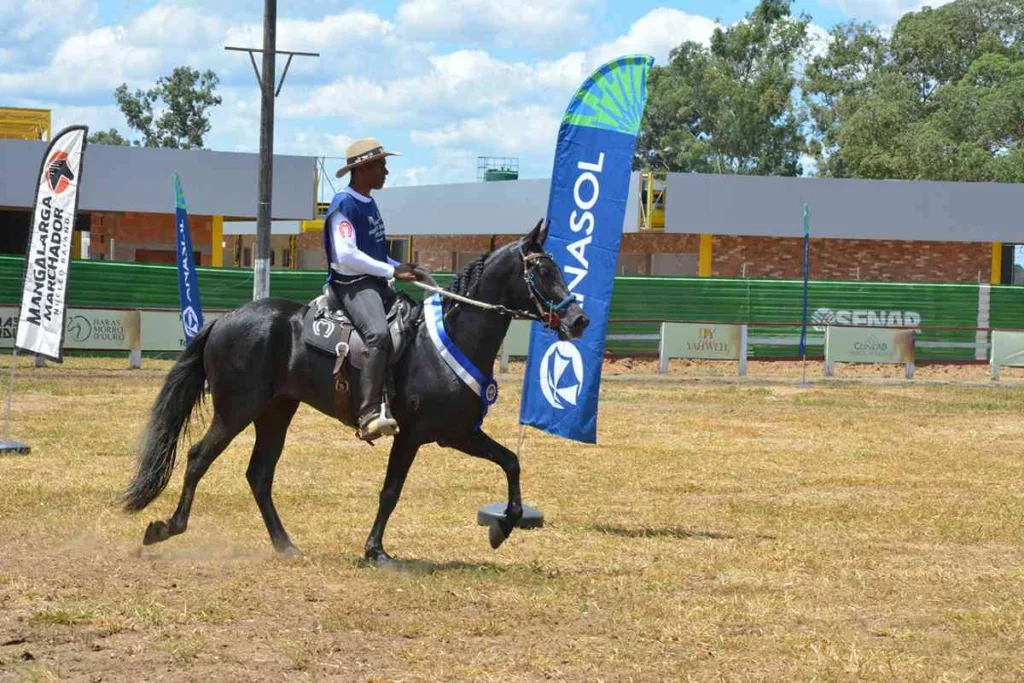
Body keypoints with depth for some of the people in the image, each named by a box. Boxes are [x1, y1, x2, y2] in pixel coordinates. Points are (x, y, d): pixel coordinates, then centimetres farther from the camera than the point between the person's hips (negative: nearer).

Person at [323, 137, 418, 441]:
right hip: (352, 283, -10)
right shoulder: (344, 205, -11)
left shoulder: (369, 204, 18)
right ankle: (370, 415, -39)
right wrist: (392, 271, -16)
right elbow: (346, 256, -19)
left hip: (376, 283, 10)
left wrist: (400, 267, 9)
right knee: (378, 334, -33)